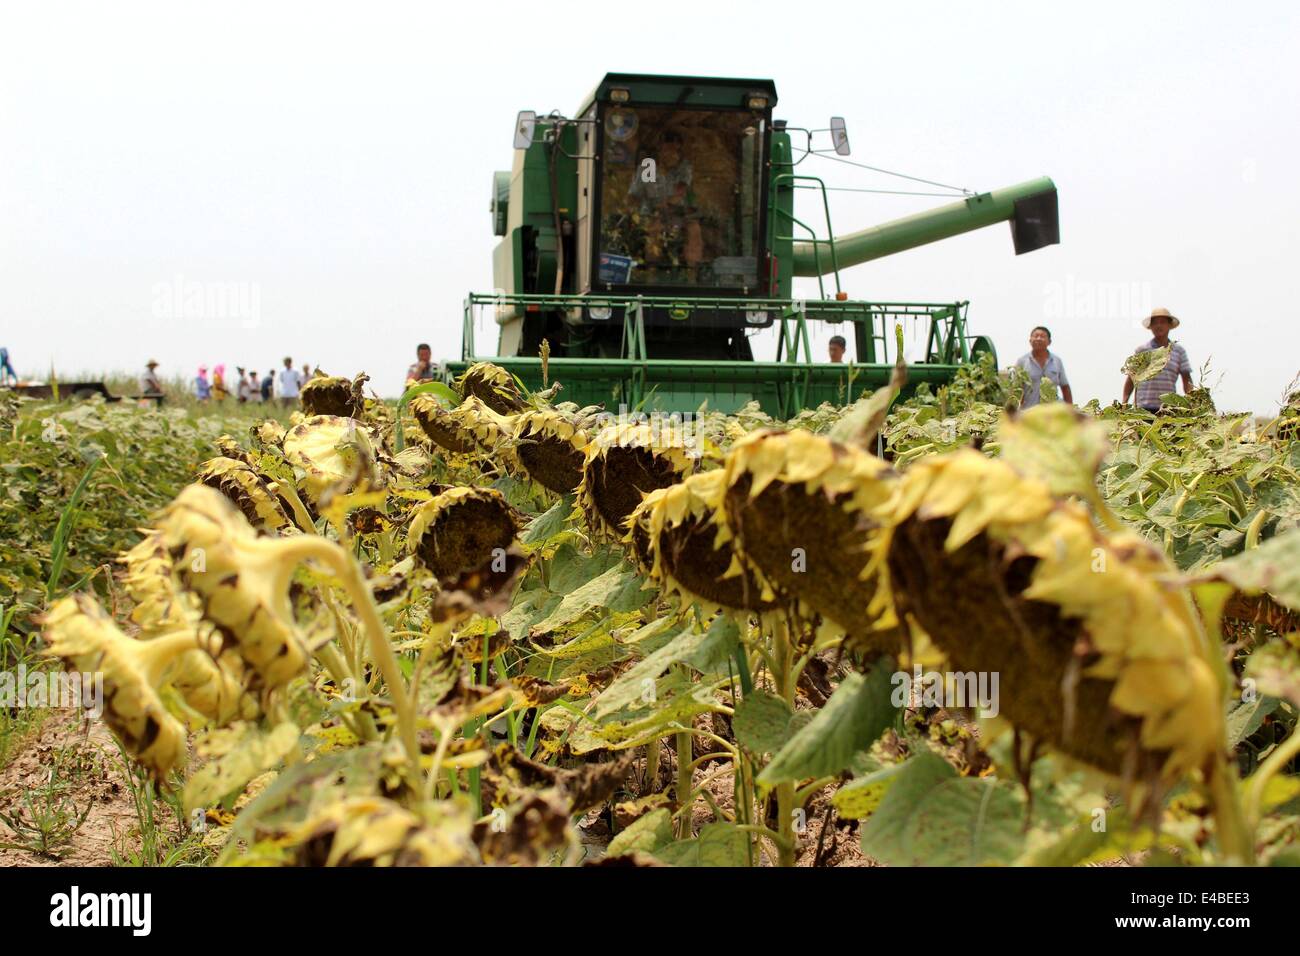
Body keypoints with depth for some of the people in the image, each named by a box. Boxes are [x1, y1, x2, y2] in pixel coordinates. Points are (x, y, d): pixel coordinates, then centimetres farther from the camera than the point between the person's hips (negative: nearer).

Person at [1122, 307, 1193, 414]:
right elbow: (1131, 379, 11)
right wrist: (1124, 402, -1)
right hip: (1144, 408, -1)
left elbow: (1186, 379, 11)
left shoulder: (1179, 351, 13)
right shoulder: (1141, 350, 10)